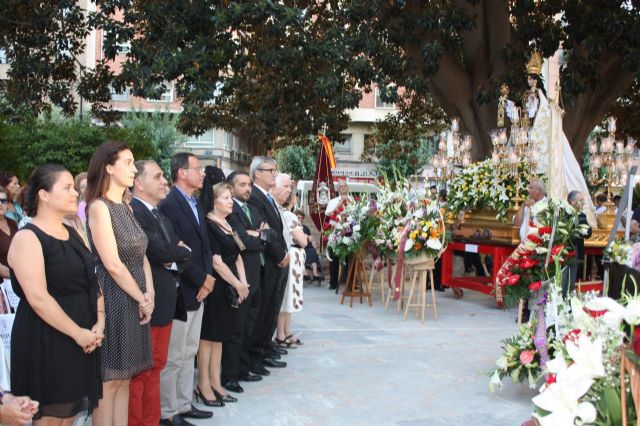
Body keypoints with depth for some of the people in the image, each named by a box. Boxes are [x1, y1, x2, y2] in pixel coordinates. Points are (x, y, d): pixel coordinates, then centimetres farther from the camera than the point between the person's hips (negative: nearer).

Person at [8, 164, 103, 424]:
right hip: (46, 341, -7)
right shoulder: (27, 238, -12)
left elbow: (92, 280, 11)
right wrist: (78, 333, -18)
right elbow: (38, 298, -20)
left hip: (82, 339, 7)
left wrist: (99, 322, -4)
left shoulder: (73, 234, 12)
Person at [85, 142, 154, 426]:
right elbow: (112, 264, -17)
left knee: (124, 378, 12)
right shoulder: (99, 207, -12)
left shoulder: (126, 207, 13)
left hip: (135, 301, 8)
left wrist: (149, 293, -3)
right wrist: (142, 298, -9)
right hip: (113, 300, -8)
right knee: (109, 380, 1)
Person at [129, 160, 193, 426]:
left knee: (155, 366, 15)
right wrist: (181, 251, -3)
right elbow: (158, 250, -23)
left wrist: (174, 261, -9)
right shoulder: (132, 212, -14)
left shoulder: (160, 214, 17)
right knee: (140, 370, 0)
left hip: (165, 301, 9)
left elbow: (184, 254, 13)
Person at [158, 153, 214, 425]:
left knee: (189, 353, 17)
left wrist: (208, 275, -1)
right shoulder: (169, 205, -15)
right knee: (173, 357, 2)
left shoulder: (195, 204, 14)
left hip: (198, 290, 9)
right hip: (179, 292, -9)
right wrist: (201, 279, -12)